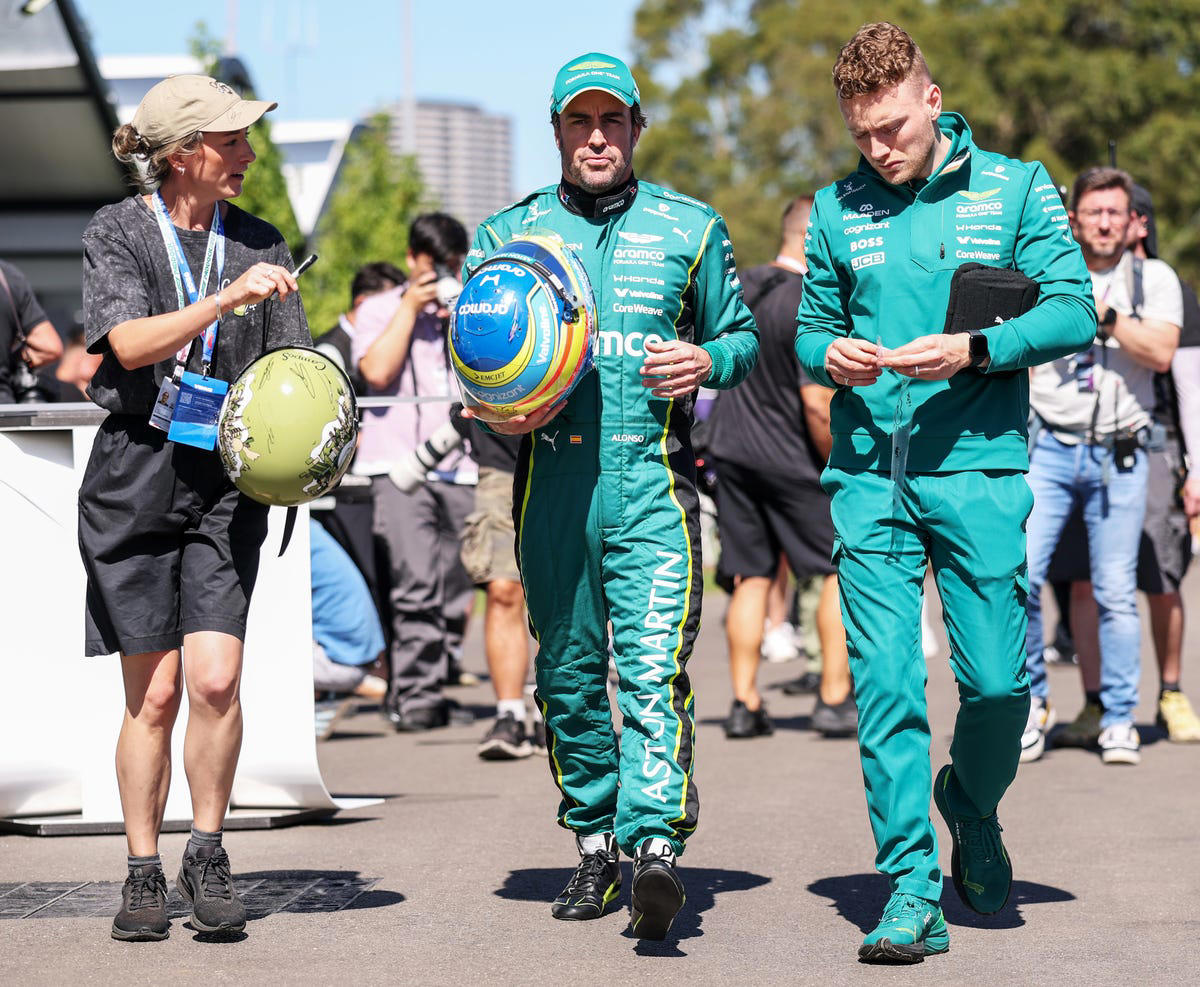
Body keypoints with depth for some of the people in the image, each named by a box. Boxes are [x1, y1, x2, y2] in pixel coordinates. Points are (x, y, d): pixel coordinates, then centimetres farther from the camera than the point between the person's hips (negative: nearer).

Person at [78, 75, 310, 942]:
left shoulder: (259, 243, 9)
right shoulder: (117, 233, 0)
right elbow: (128, 342, -16)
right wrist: (224, 300, -28)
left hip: (226, 483, 2)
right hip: (135, 480, -2)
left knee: (215, 677, -13)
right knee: (154, 693, 0)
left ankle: (207, 857, 4)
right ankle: (144, 874, 14)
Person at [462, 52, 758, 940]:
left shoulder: (690, 228, 11)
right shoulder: (507, 235, 13)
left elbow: (742, 334, 17)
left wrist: (710, 361, -6)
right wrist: (503, 415, -3)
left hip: (653, 480, -3)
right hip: (550, 479, 3)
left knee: (654, 671, -16)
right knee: (569, 675, 9)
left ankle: (656, 844, -26)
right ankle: (596, 842, 22)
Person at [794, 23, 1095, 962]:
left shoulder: (1016, 188, 4)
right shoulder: (837, 209, 11)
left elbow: (1074, 311, -1)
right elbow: (810, 322, 19)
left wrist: (975, 348, -15)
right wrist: (828, 353, -4)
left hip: (978, 471, -2)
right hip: (868, 476, 2)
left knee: (998, 680, -2)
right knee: (885, 683, -5)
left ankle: (974, 804, 30)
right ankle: (912, 890, 1)